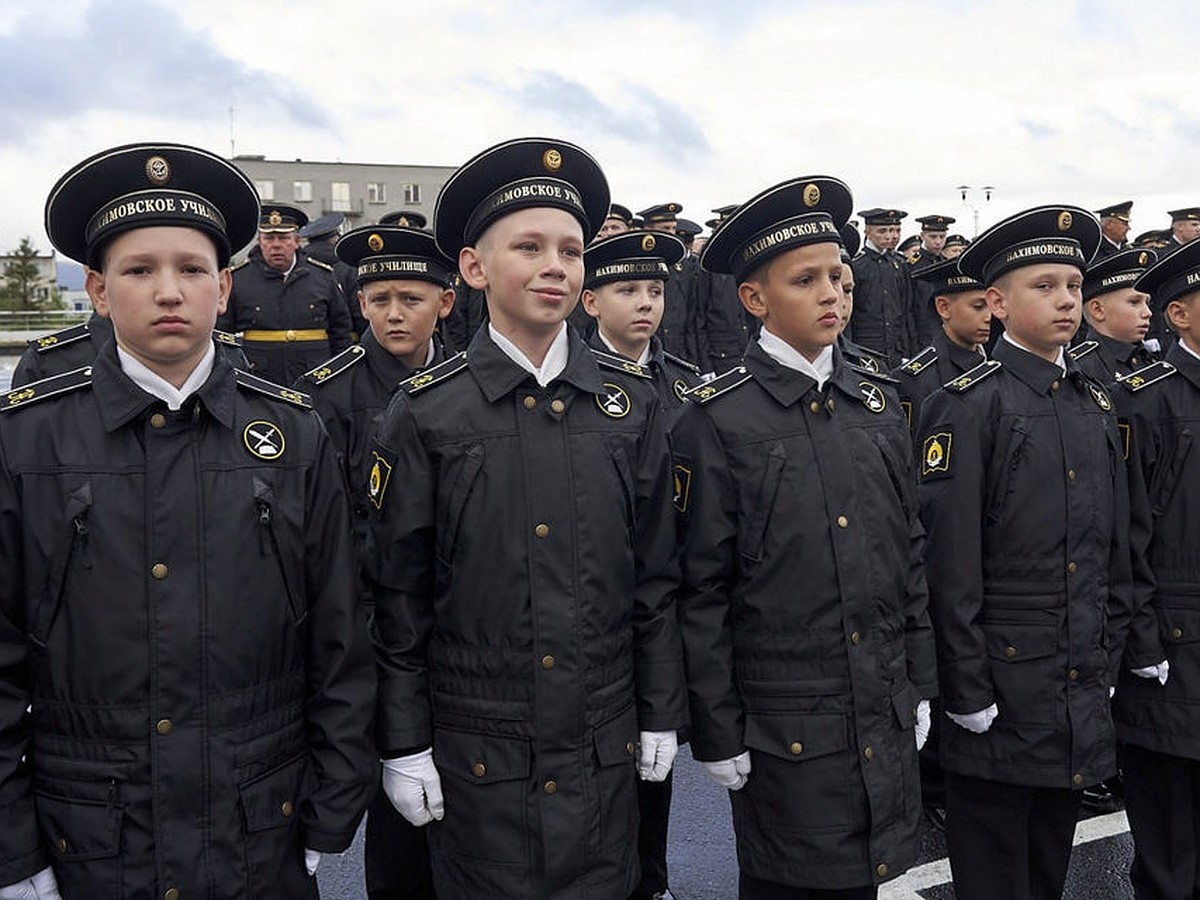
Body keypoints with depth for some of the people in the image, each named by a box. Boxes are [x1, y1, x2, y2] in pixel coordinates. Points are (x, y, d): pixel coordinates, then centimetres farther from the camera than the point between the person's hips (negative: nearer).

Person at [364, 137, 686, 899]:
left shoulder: (633, 400, -1)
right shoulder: (425, 414, -9)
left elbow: (657, 571, 4)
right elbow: (398, 595, -4)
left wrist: (661, 714, 5)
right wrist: (403, 746, -2)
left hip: (605, 748, 2)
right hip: (476, 752, -2)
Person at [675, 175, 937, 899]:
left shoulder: (880, 401, 5)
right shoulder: (718, 420, -12)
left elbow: (910, 553, 10)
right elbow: (701, 590, -10)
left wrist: (920, 685, 10)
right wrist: (716, 733, -8)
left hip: (887, 720, 5)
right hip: (783, 729, -5)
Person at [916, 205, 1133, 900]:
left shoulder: (1098, 405, 10)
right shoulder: (968, 406, -11)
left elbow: (1116, 548, 14)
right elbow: (949, 563, -14)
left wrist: (1108, 662, 11)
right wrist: (967, 692, -14)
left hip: (1083, 698, 6)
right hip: (1001, 693, -6)